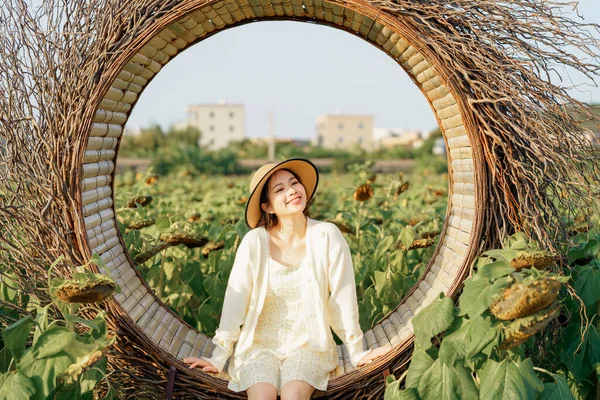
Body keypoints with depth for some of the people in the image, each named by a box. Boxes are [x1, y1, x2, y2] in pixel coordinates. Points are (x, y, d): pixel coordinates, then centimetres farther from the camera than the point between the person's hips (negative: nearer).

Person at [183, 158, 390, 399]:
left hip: (310, 345, 0)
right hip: (260, 344, 0)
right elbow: (235, 301, -6)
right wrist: (218, 359, -4)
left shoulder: (327, 235, -9)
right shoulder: (255, 242, -10)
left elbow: (343, 298, -3)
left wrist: (357, 353, 1)